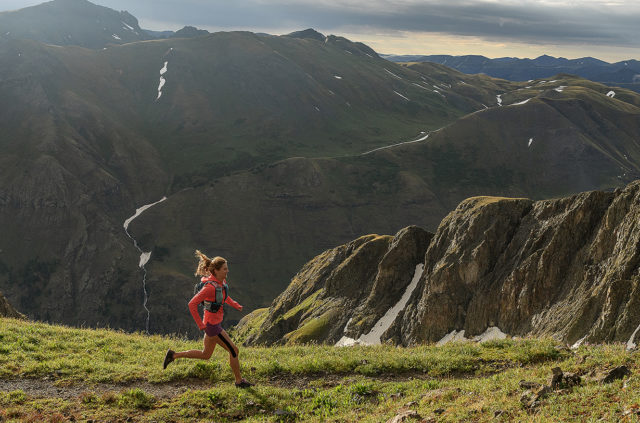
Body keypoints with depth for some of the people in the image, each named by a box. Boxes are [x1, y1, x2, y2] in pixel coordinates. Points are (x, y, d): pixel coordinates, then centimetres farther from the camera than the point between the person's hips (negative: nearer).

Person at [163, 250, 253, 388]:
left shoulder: (222, 281, 2)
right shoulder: (210, 287, -25)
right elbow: (192, 304, -24)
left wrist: (235, 305, 12)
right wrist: (200, 325, -20)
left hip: (214, 323, 10)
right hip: (212, 325, -10)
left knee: (205, 355, 21)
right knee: (233, 350, 0)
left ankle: (173, 355, 27)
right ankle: (239, 381, 16)